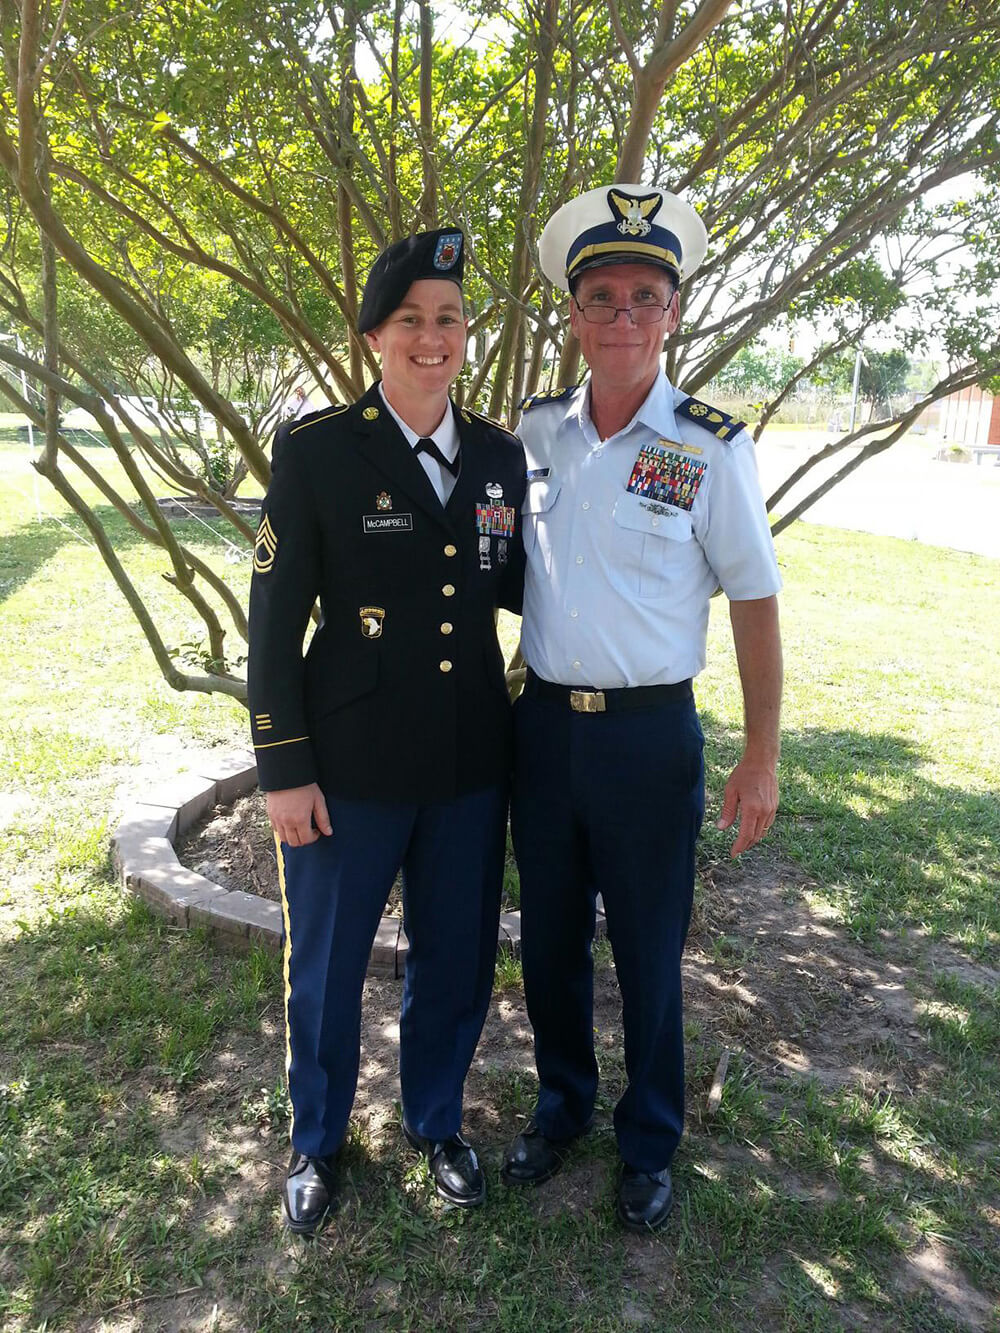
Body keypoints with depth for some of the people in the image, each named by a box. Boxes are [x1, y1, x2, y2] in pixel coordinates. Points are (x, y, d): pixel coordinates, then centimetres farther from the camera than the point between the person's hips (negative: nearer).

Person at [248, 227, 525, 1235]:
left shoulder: (499, 455, 4)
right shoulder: (315, 450, -8)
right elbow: (274, 622, -8)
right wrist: (284, 770, -10)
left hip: (470, 764, 4)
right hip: (349, 766, -3)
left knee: (455, 961, 18)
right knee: (325, 967, 16)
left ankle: (435, 1121, 46)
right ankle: (317, 1141, 44)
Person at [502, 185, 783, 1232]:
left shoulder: (713, 449, -8)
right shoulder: (537, 428, 3)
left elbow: (754, 602, -3)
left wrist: (761, 759, -4)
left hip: (649, 736, -3)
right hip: (543, 723, 4)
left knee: (647, 953, 11)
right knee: (549, 939, 17)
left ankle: (649, 1143, 36)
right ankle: (561, 1104, 42)